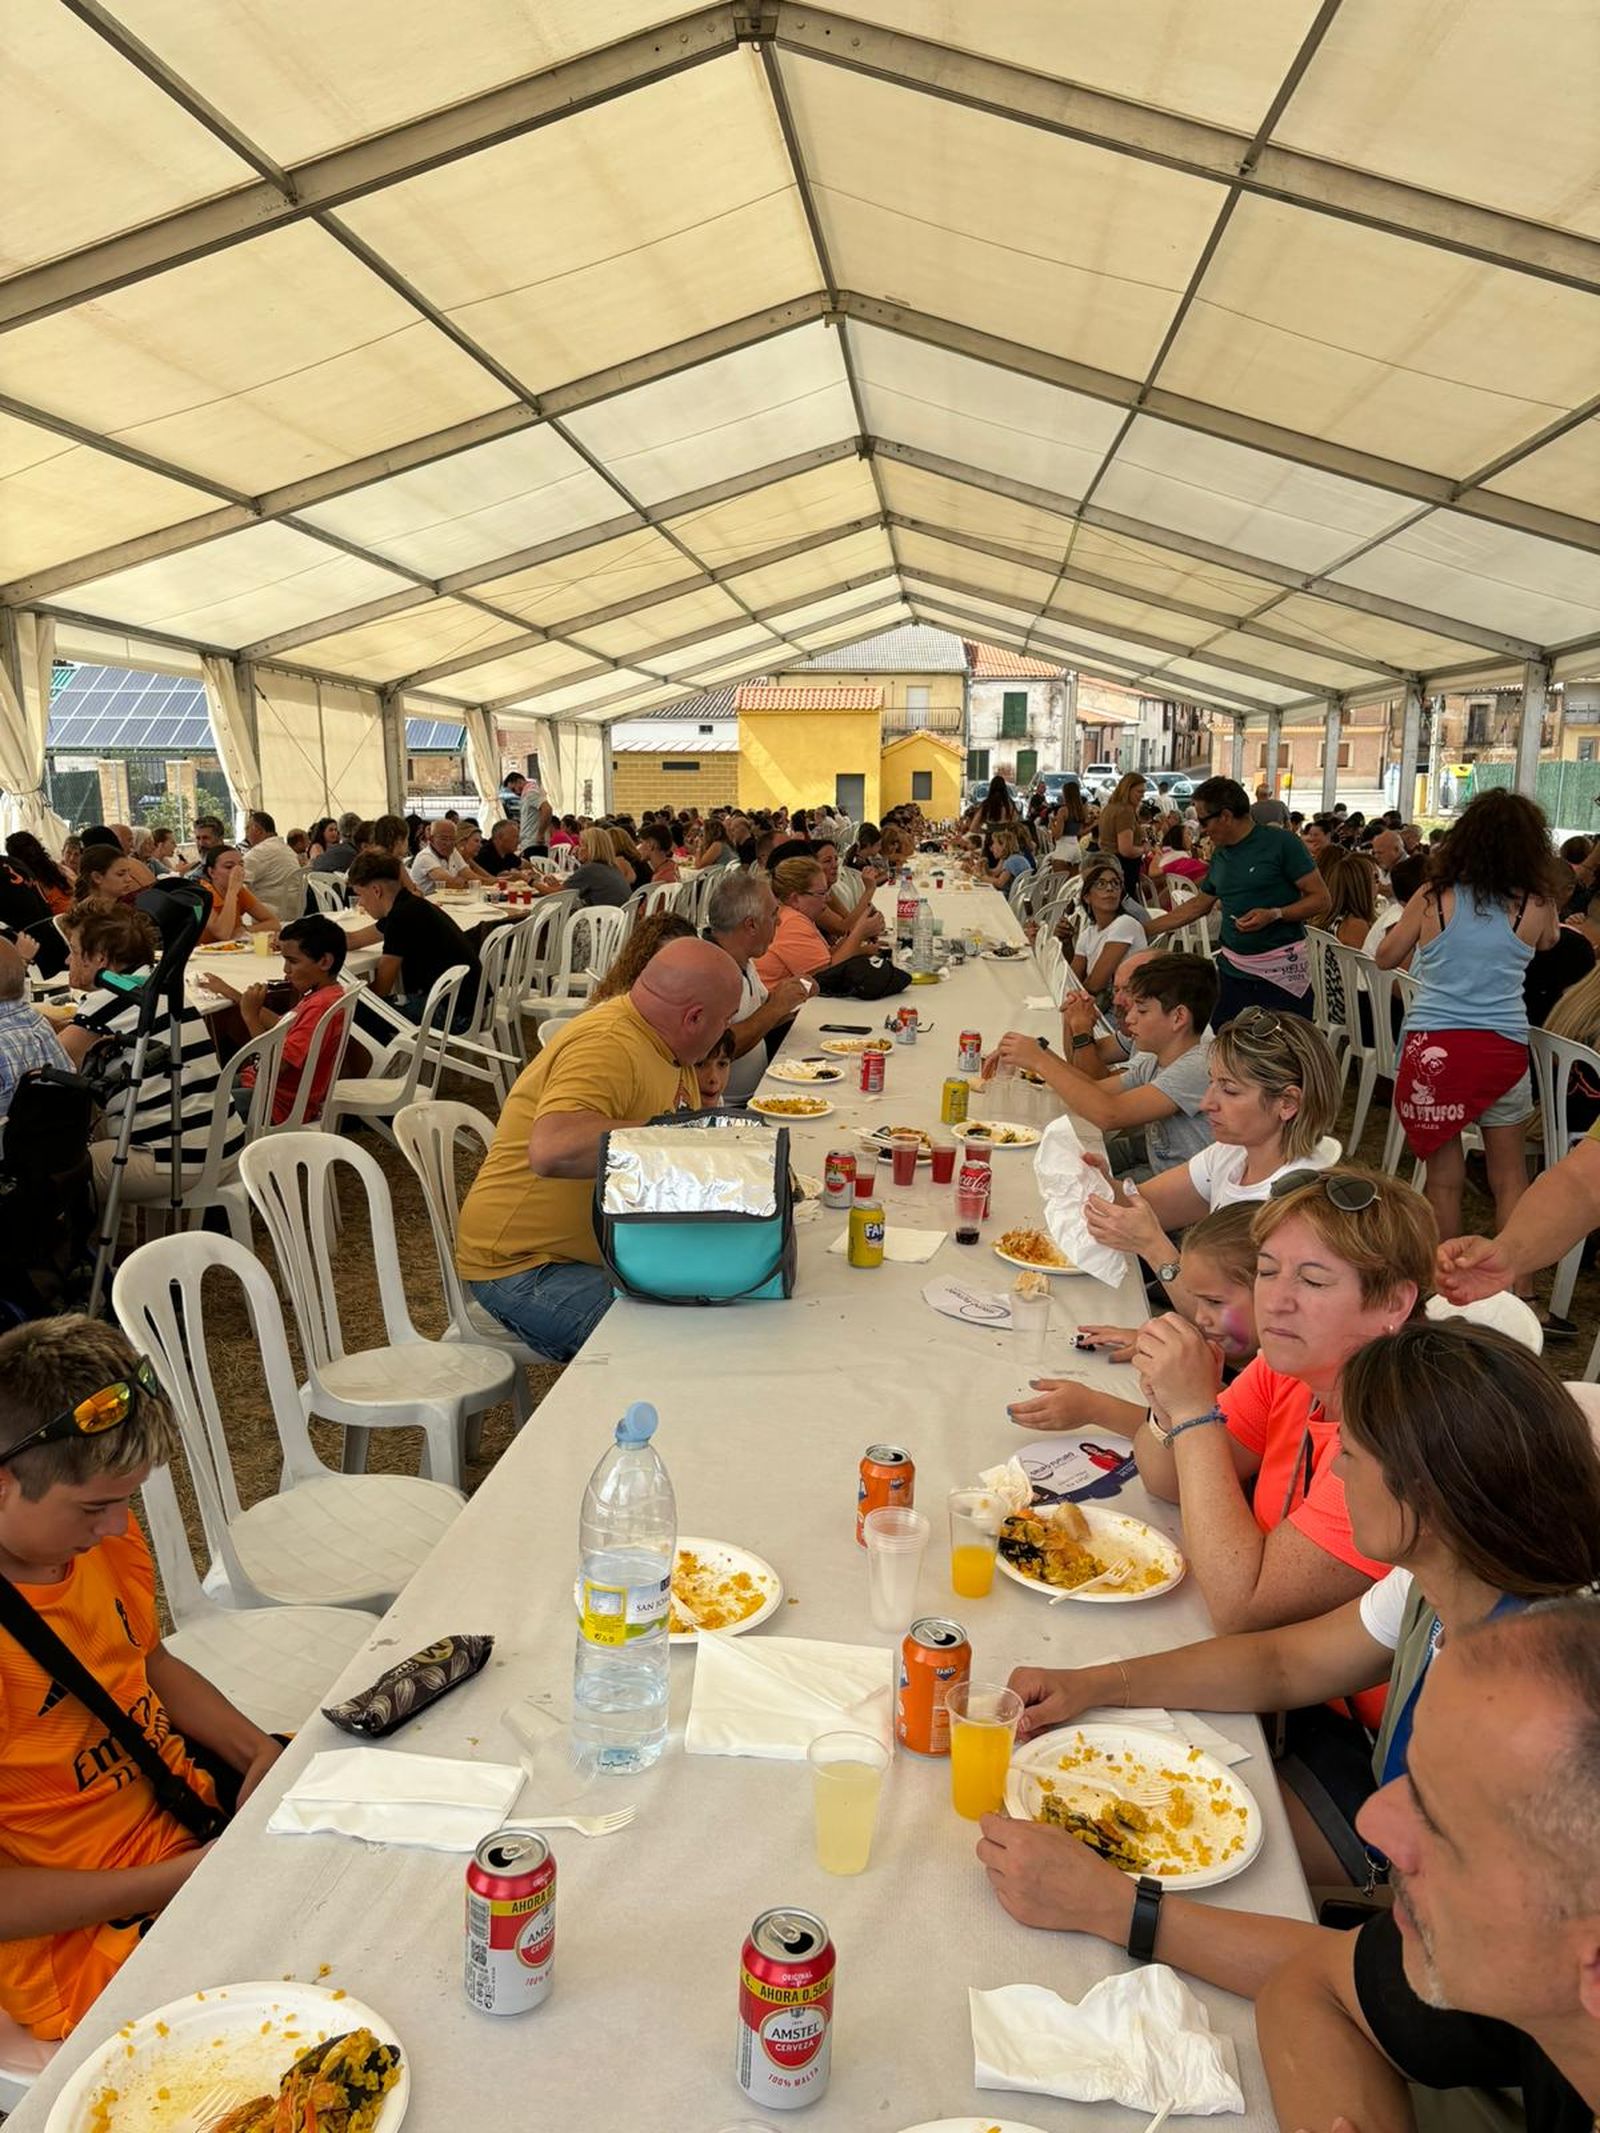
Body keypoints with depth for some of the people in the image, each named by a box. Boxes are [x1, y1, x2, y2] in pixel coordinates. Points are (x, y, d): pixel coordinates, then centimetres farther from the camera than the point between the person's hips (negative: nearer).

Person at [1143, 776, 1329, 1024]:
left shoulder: (1280, 843, -8)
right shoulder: (1220, 855, 12)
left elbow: (1321, 898, -9)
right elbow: (1198, 906, 24)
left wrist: (1274, 915, -22)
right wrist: (1146, 929, 22)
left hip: (1282, 972, -6)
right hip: (1232, 969, 6)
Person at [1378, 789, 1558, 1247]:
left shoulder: (1433, 898, -3)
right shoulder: (1536, 907, -1)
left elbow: (1384, 959, 10)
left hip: (1433, 1045, -1)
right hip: (1504, 1049, 1)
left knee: (1444, 1177, 9)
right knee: (1510, 1177, 14)